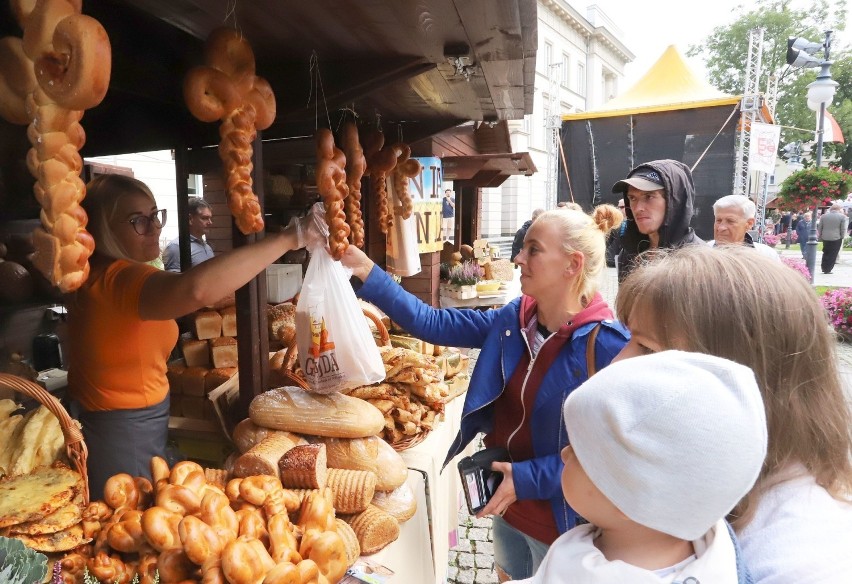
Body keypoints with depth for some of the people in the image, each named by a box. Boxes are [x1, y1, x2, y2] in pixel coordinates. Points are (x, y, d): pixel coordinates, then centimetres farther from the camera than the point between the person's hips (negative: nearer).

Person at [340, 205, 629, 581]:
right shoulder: (513, 320, -7)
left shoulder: (607, 345, -25)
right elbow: (432, 324, -7)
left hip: (560, 520, -5)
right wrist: (365, 270, -12)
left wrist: (529, 478, -25)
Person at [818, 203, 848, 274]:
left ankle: (823, 268, 19)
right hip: (836, 238, -3)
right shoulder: (842, 216, -6)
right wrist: (842, 236, 6)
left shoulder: (823, 216, 4)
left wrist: (820, 236, 16)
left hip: (825, 238, 4)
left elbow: (819, 228, 7)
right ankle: (827, 270, 0)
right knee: (832, 255, 1)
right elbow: (843, 229, -6)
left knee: (825, 253, 17)